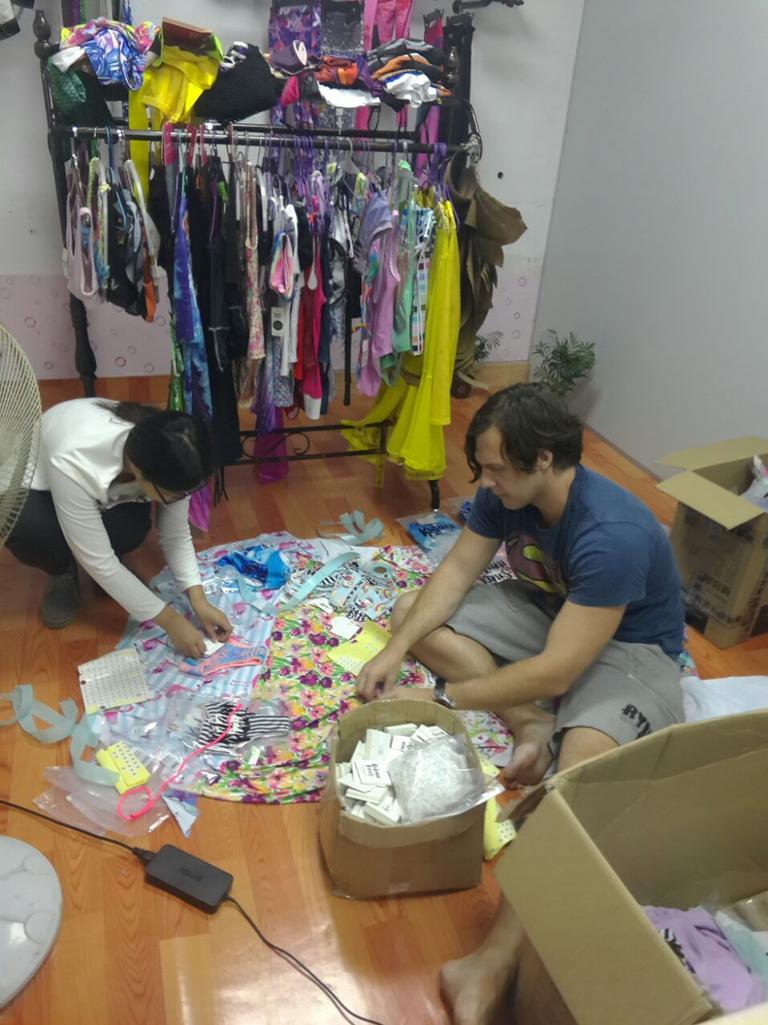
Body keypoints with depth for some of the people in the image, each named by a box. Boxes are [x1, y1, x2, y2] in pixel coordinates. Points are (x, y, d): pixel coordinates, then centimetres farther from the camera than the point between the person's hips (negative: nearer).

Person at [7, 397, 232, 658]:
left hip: (110, 488, 3)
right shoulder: (74, 463, -44)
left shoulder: (166, 461, -30)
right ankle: (62, 572, -2)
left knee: (131, 528, -30)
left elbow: (176, 535, -15)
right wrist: (170, 621, -33)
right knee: (30, 532, -36)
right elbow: (98, 561, -36)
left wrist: (199, 601, -26)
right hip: (38, 482, -3)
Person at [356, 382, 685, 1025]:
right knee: (412, 614, -4)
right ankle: (533, 727, -11)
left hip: (627, 645, -7)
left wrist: (441, 699, -28)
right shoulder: (506, 491, -15)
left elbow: (555, 671, -35)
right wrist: (395, 652, -19)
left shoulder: (612, 536, -37)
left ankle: (496, 962, -35)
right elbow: (457, 572, -6)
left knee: (580, 769, -38)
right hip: (547, 609, 8)